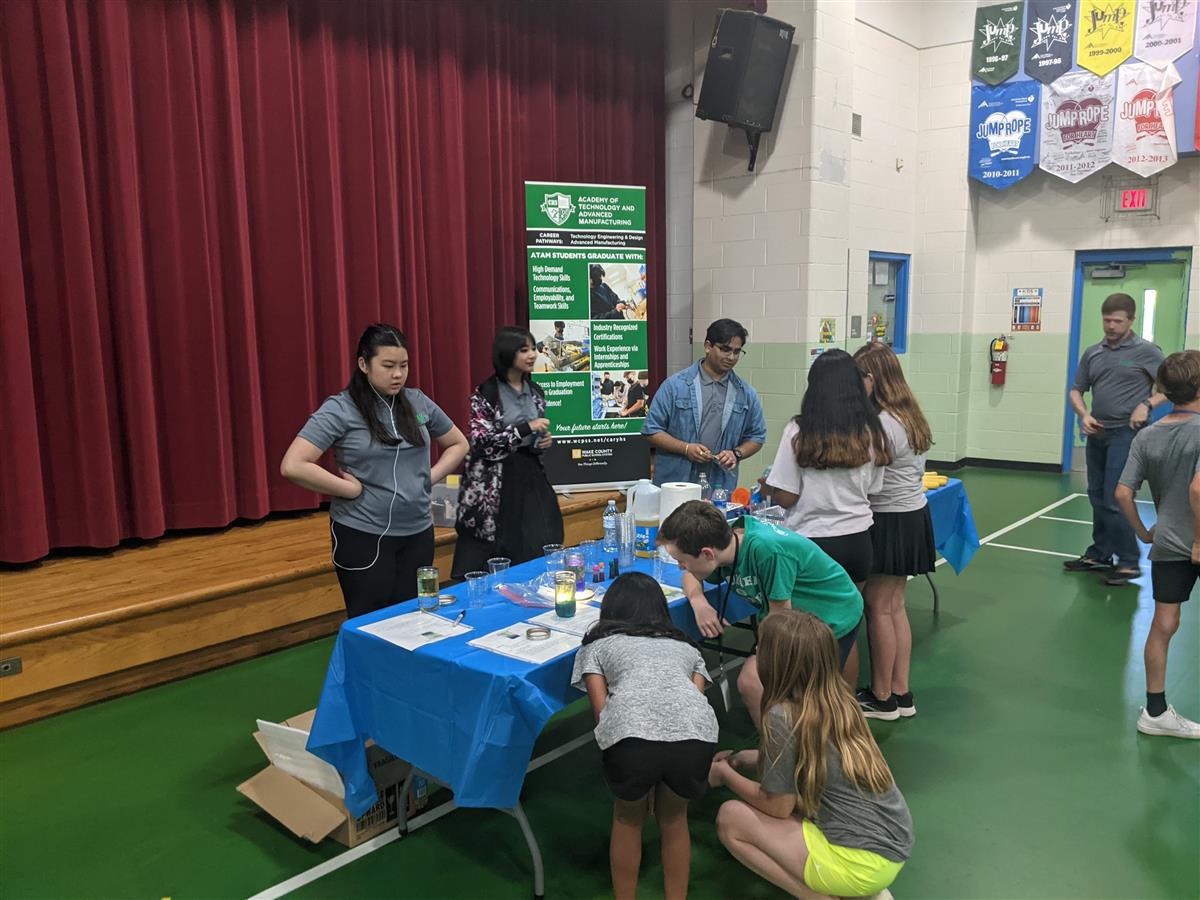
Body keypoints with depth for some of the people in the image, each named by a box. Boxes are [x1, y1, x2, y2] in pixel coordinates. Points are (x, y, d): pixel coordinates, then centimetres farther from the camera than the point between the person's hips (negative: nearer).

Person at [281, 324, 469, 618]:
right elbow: (293, 466, -18)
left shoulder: (418, 402, 4)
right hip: (364, 537, -4)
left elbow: (458, 444, 17)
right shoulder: (340, 409, -11)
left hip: (418, 533, 5)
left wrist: (430, 478, 3)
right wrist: (353, 489, -16)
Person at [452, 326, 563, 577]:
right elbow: (481, 442, -17)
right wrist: (526, 428, -19)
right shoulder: (486, 394, -9)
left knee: (538, 551, 3)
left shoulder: (535, 391, 11)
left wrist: (544, 440, 1)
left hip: (530, 477, 6)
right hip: (496, 484, -6)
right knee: (490, 559, -3)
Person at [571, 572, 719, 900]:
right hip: (696, 734, 2)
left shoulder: (596, 645, 27)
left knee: (628, 818, 28)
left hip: (632, 735, -2)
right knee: (673, 818, 31)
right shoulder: (686, 647, 35)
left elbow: (601, 711, 16)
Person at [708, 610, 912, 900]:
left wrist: (726, 774, 6)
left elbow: (778, 807, -10)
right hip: (894, 844, 8)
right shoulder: (837, 698, 2)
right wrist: (749, 757, 20)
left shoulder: (783, 717, -20)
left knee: (731, 817, -2)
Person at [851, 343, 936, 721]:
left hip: (891, 522, -9)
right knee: (894, 606, 15)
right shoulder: (911, 415, 9)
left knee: (877, 607, 3)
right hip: (914, 515, 9)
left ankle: (881, 698, 16)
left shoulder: (882, 425, -21)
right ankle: (901, 694, 24)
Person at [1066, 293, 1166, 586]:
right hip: (1097, 434, 6)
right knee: (1097, 498, 12)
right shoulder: (1092, 353, 10)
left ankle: (1128, 563, 3)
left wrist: (1147, 404, -19)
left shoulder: (1146, 351, -4)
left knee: (1115, 499, -8)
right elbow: (1076, 390, 15)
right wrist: (1084, 414, -3)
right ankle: (1100, 555, 23)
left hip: (1126, 433, -6)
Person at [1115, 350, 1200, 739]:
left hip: (1167, 543, 5)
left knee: (1163, 626, 10)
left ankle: (1155, 711, 18)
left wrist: (1142, 532, 11)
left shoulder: (1146, 437, 2)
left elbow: (1123, 493, -1)